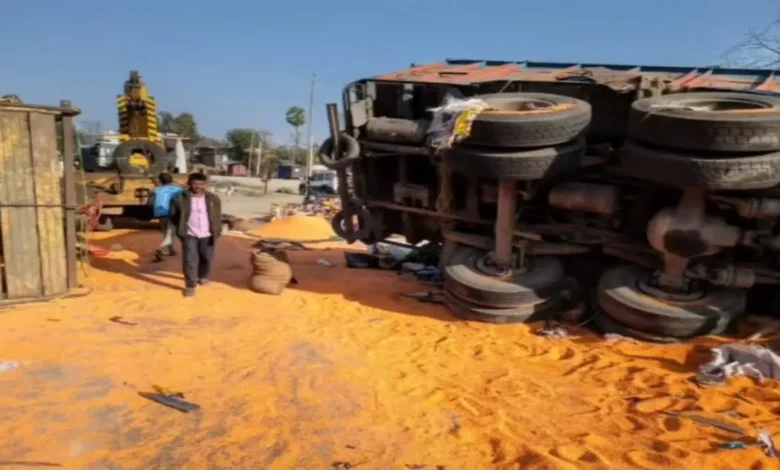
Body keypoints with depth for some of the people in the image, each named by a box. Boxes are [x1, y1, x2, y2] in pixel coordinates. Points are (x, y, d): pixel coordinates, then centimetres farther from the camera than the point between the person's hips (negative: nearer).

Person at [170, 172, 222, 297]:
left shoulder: (213, 199, -2)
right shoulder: (181, 199, -6)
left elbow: (218, 217, 6)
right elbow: (174, 216, 4)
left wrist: (217, 231, -1)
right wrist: (181, 228, -3)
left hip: (207, 235, 2)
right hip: (189, 235, -2)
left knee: (207, 258, 16)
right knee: (190, 260, -4)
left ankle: (203, 277, 43)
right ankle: (190, 286, 6)